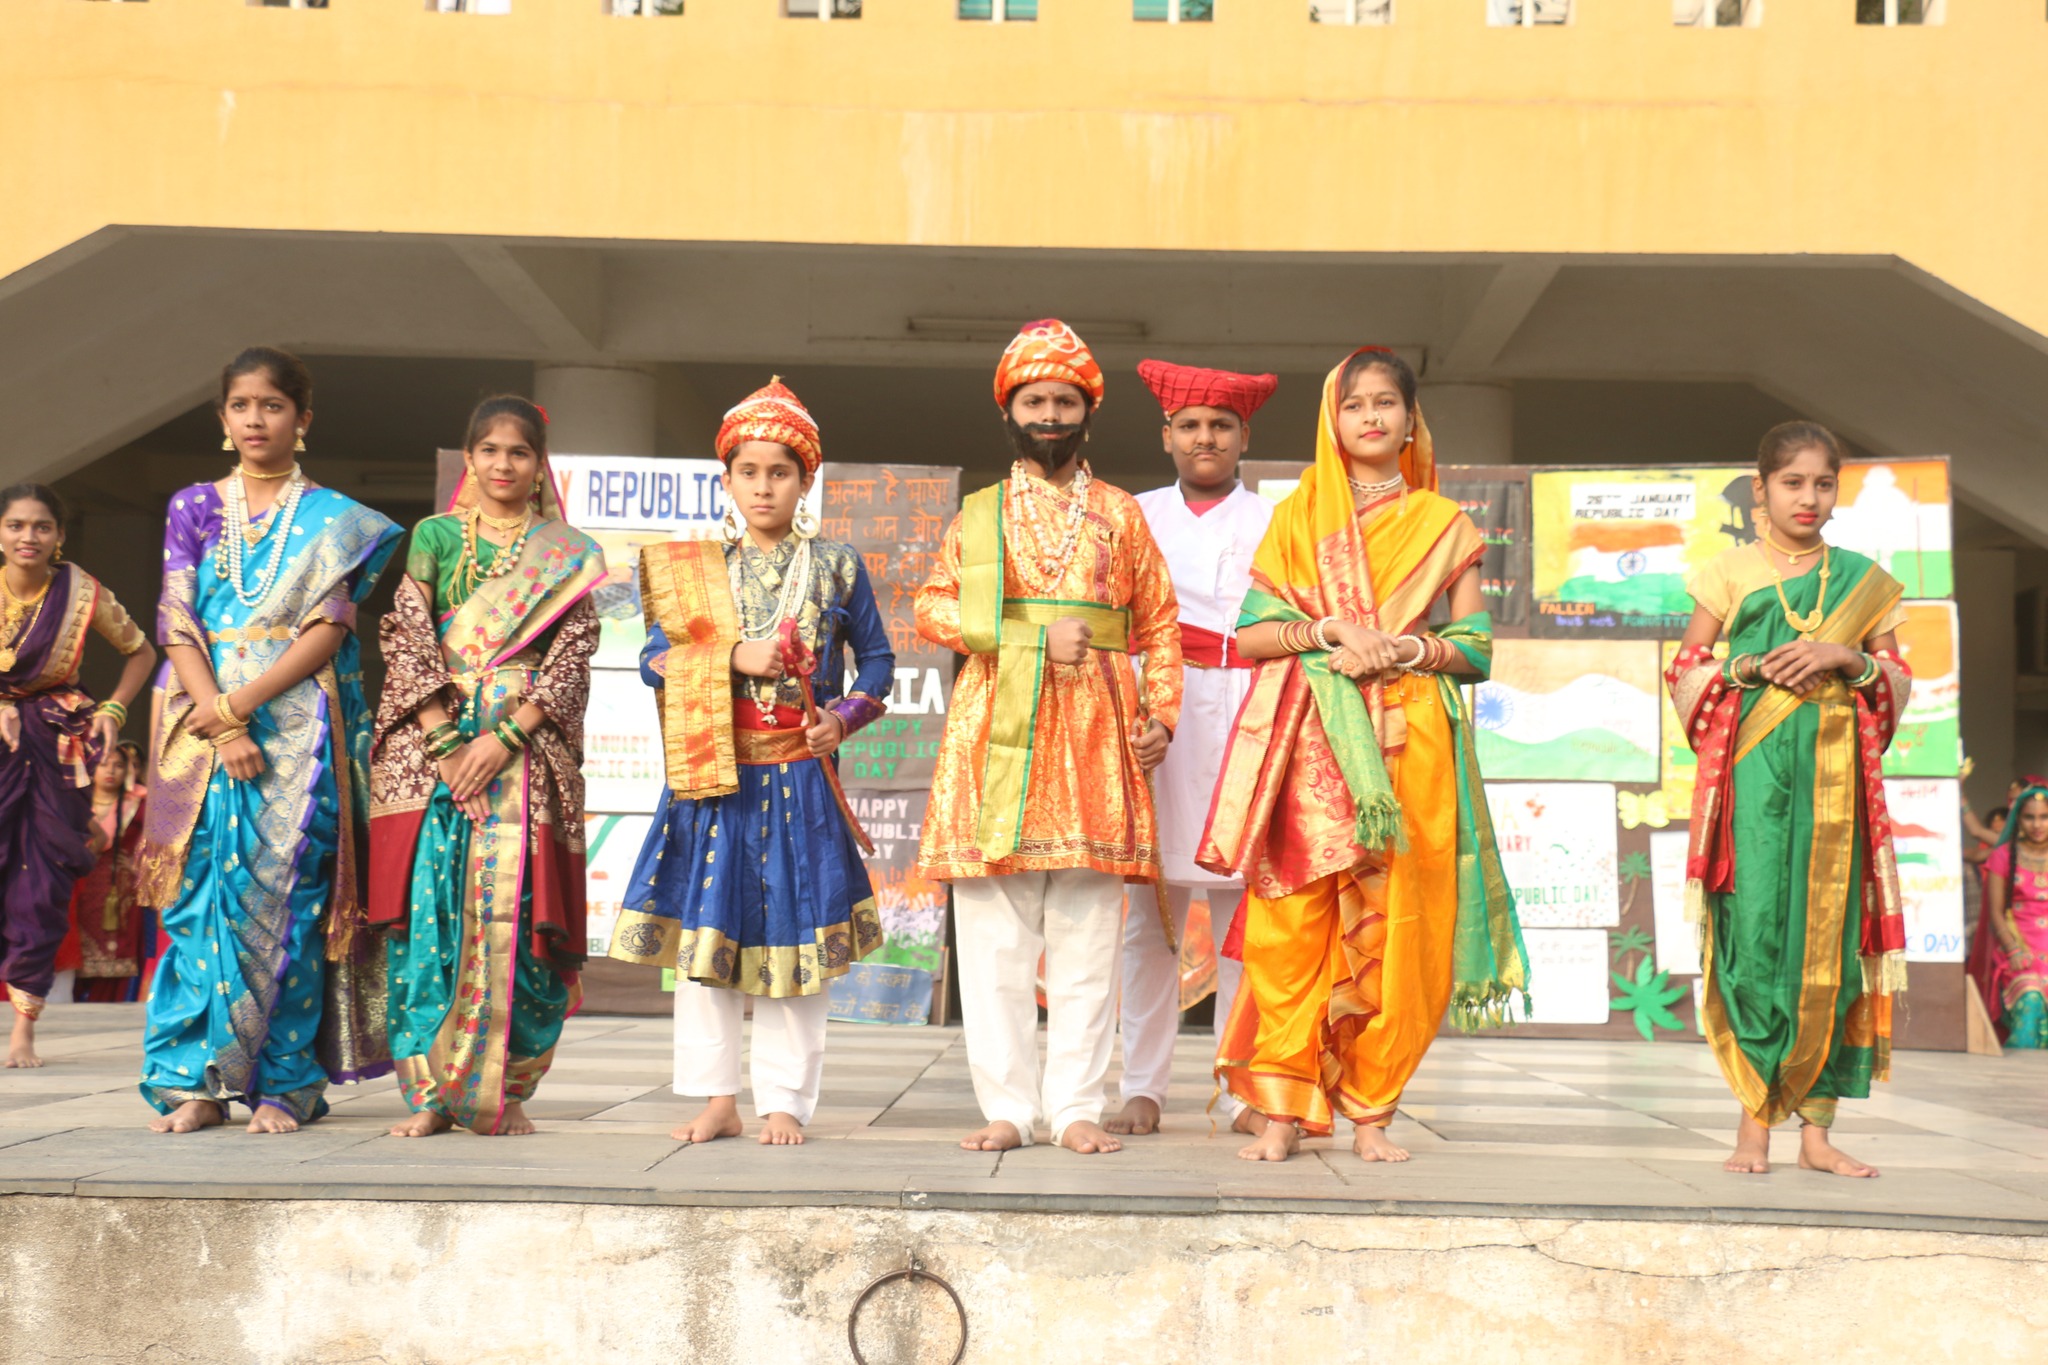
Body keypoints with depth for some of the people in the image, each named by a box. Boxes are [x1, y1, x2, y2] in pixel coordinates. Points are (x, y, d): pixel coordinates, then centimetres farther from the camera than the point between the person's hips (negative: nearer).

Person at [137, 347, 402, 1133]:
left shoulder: (332, 520, 8)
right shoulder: (193, 509, 12)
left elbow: (329, 627, -3)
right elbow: (177, 625, 3)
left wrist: (240, 705, -14)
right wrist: (222, 726, -11)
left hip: (299, 729, -1)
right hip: (207, 724, 2)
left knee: (288, 897, -5)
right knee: (203, 896, -3)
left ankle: (284, 1084, 0)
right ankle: (198, 1083, 1)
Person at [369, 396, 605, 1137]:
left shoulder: (569, 555, 10)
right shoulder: (433, 537, 12)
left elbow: (571, 660, 2)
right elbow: (406, 644, 4)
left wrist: (504, 738, -11)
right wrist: (444, 743, -9)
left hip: (527, 752, -1)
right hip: (433, 747, 1)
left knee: (513, 907, -7)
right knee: (428, 907, -4)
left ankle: (504, 1089, 2)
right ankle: (429, 1091, 2)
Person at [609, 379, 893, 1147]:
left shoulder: (836, 566, 5)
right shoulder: (694, 568, 7)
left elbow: (877, 660, 10)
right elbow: (655, 659, 1)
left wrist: (844, 719, -7)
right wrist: (733, 657, -13)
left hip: (799, 776, -1)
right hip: (713, 772, 1)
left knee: (793, 933, 1)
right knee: (704, 932, 2)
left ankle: (782, 1100, 11)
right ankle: (717, 1098, 13)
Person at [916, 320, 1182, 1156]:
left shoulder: (1119, 513, 16)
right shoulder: (978, 514, 15)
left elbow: (1158, 623, 14)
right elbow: (933, 608, 4)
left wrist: (1161, 713, 0)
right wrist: (1034, 632, -9)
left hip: (1093, 731, 0)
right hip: (998, 730, 0)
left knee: (1085, 930, -2)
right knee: (995, 931, -2)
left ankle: (1075, 1105, 4)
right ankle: (1007, 1105, 4)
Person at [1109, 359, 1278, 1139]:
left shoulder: (1273, 523, 15)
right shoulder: (1134, 516, 18)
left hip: (1243, 720, 0)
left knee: (1243, 909, -4)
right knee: (1149, 912, -4)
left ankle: (1244, 1089, 1)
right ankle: (1143, 1088, 1)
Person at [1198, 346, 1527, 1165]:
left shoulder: (1444, 524, 14)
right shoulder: (1299, 515, 14)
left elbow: (1476, 647, 8)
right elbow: (1250, 633, 5)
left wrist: (1403, 647, -9)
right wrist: (1331, 631, -10)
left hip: (1409, 743, 0)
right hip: (1310, 744, 0)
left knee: (1393, 926, -2)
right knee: (1291, 921, -8)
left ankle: (1370, 1112, 7)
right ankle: (1285, 1109, -4)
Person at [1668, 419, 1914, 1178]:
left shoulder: (1862, 579, 15)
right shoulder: (1731, 571, 9)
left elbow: (1898, 679, 14)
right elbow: (1687, 669, 8)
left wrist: (1847, 657, -5)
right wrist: (1750, 666, -9)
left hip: (1836, 770, 2)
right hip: (1754, 768, -2)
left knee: (1829, 931, -1)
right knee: (1755, 925, -9)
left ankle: (1816, 1124, 5)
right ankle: (1754, 1120, -3)